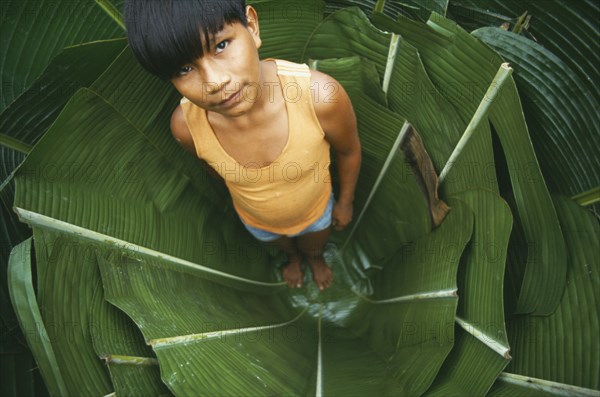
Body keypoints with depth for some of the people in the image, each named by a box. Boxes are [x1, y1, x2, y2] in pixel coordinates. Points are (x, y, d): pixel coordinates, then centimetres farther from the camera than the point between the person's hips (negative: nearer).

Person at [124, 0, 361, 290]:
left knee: (314, 248, 34)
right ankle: (293, 257, 73)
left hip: (315, 210, -1)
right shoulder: (186, 126, -34)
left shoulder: (321, 96, -42)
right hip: (256, 220, 1)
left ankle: (316, 258, 71)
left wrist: (346, 202, -3)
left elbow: (349, 151, -19)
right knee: (284, 246, 36)